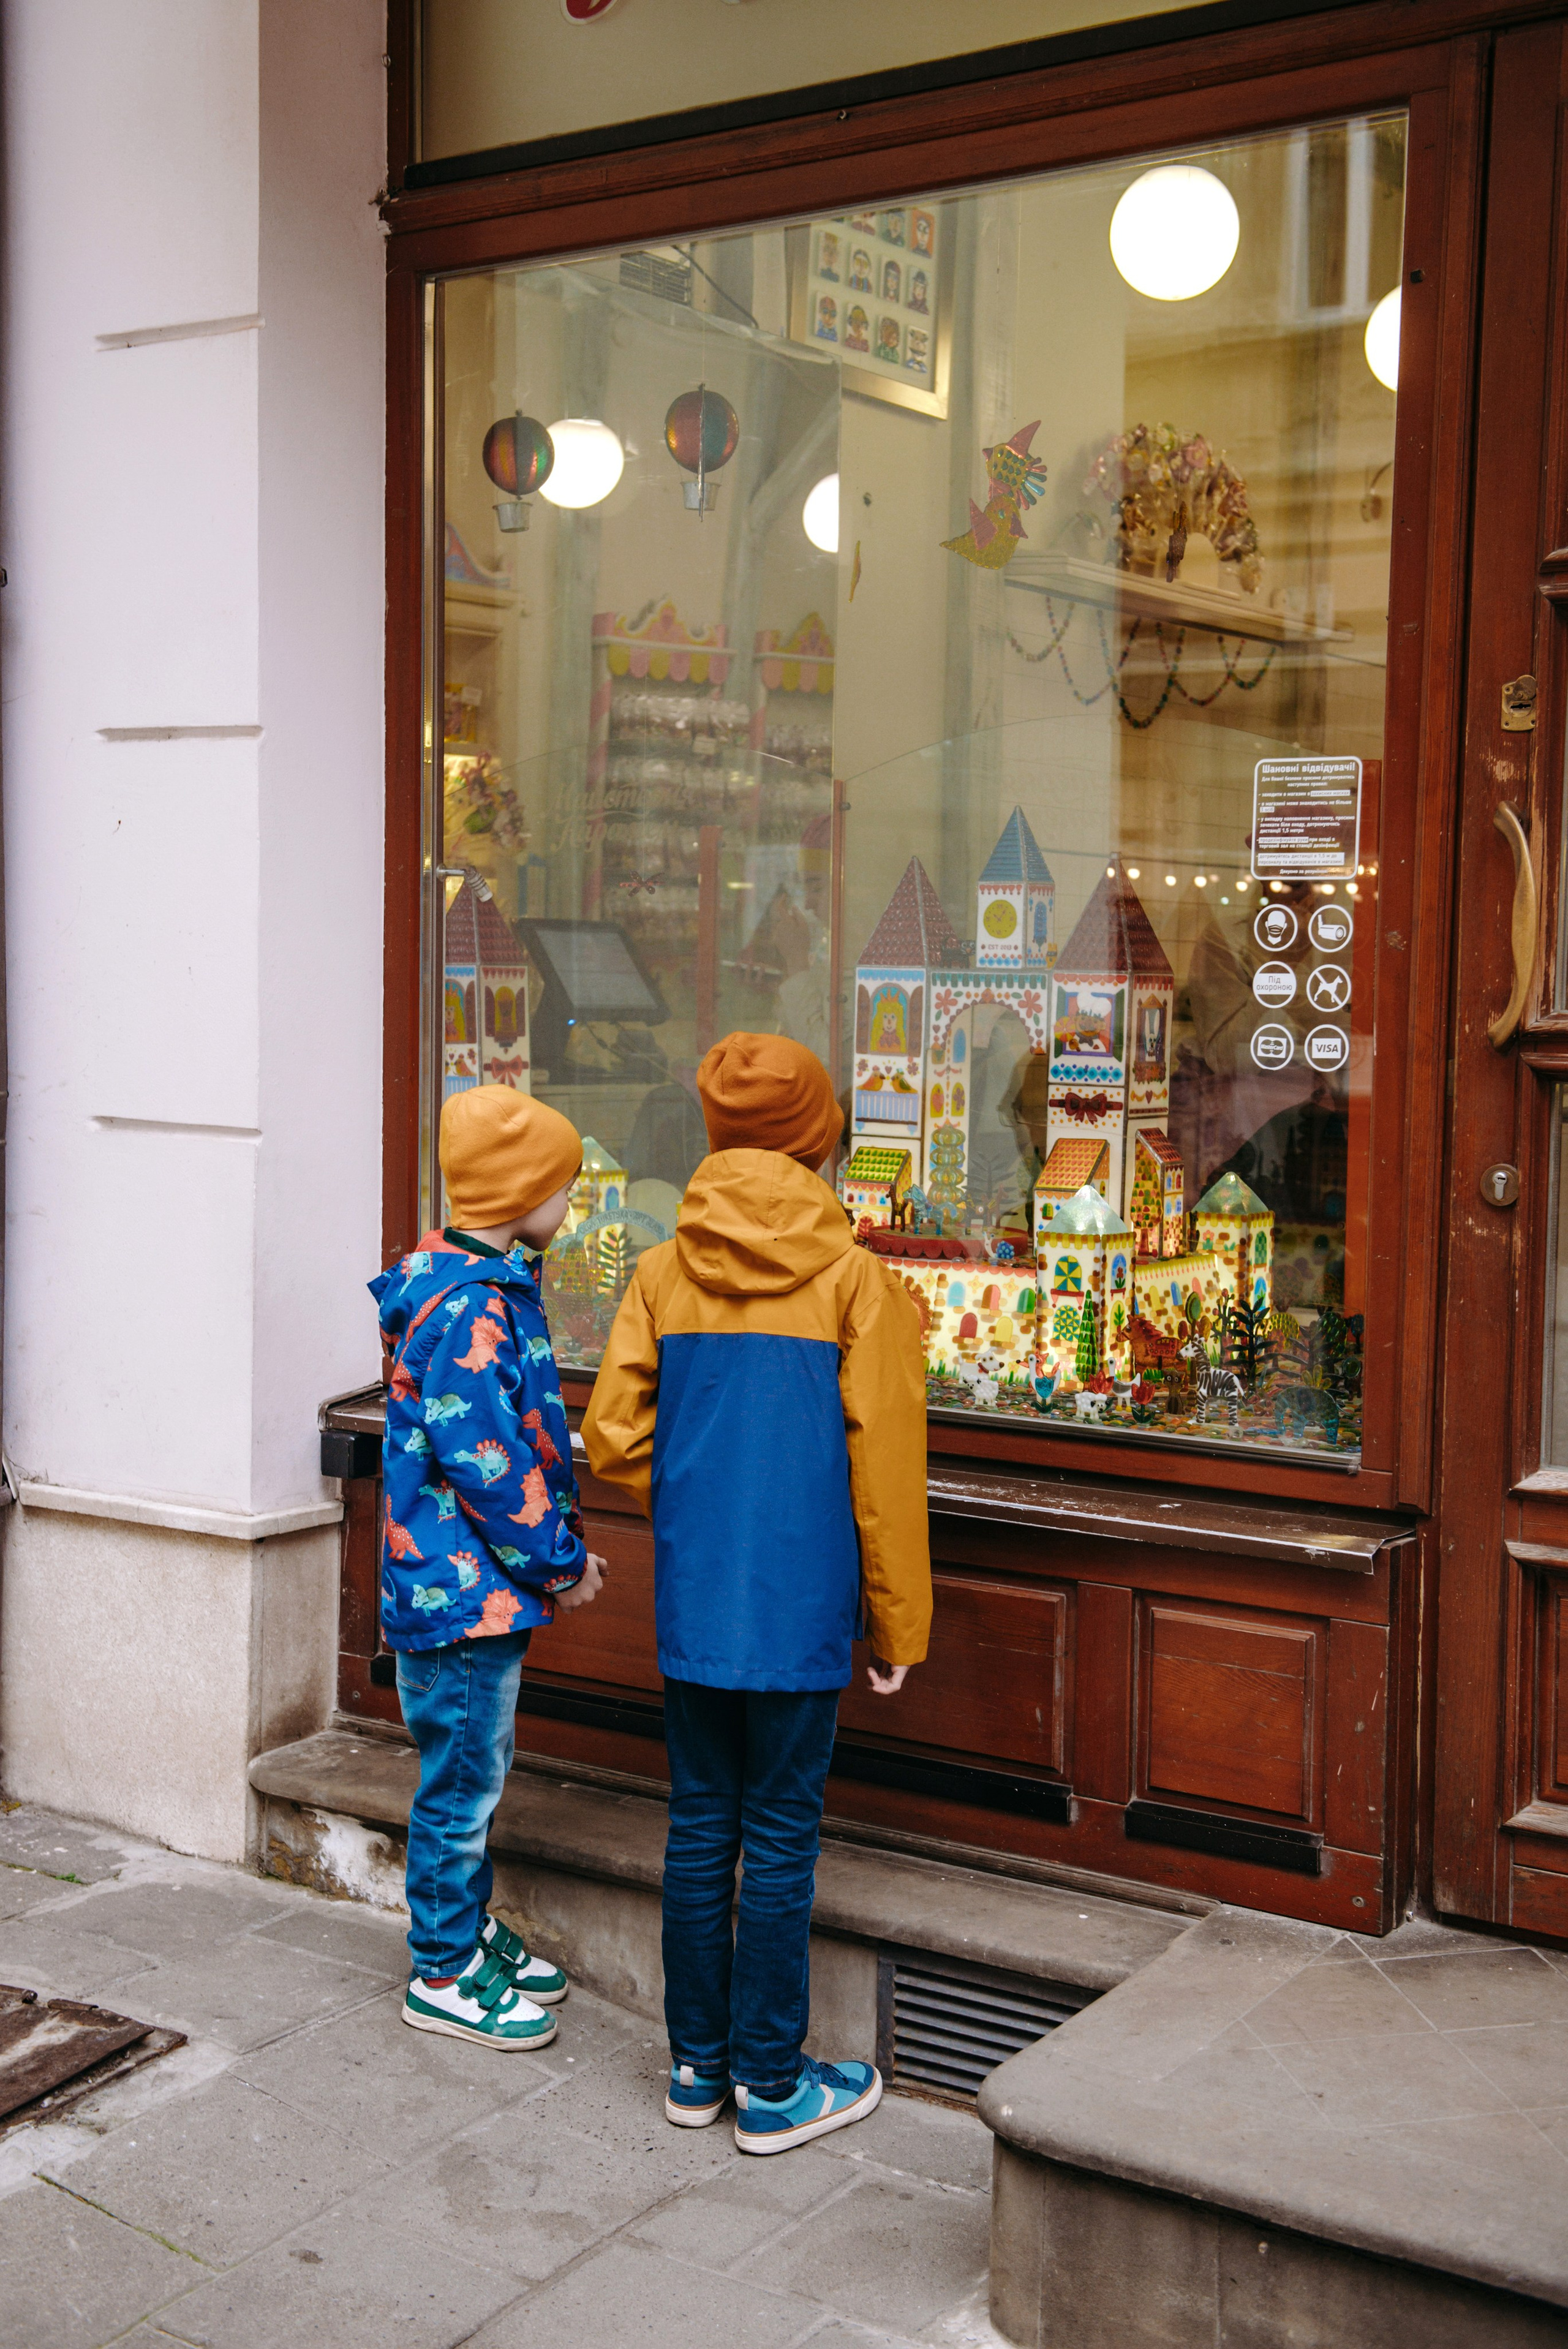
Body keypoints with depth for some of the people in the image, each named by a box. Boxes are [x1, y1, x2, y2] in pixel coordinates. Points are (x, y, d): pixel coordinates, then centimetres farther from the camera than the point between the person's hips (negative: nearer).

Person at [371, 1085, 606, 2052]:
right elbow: (482, 1458, -24)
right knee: (463, 1781, 3)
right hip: (464, 1586, -10)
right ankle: (444, 1974, 16)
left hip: (483, 1582, 10)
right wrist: (561, 1562, -14)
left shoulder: (491, 1285, 10)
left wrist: (563, 1542, 11)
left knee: (477, 1770, 21)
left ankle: (472, 1927, 36)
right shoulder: (468, 1307, -22)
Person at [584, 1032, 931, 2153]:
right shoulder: (854, 1279, -9)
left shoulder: (662, 1273, 0)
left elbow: (612, 1437, -1)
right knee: (780, 1839, 6)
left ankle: (698, 2067, 26)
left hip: (690, 1603, 4)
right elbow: (885, 1468, -8)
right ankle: (772, 2085, 17)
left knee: (700, 1829, 14)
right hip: (800, 1608, -3)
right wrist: (899, 1625, 0)